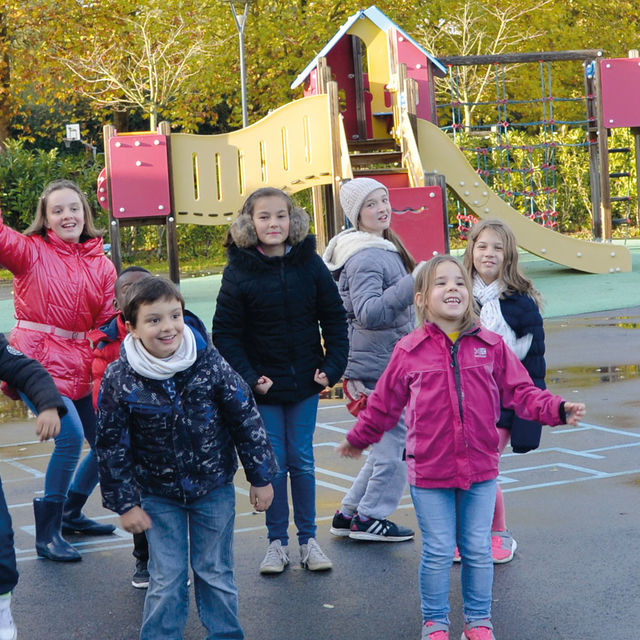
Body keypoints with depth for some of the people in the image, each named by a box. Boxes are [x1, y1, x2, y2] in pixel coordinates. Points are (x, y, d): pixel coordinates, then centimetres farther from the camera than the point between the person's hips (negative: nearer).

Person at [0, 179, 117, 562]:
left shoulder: (102, 266, 9)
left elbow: (108, 325, 9)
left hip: (80, 369, 6)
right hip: (38, 362, -6)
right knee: (71, 435, -22)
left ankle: (71, 513, 32)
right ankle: (47, 533, -7)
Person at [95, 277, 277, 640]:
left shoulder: (211, 364, -15)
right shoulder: (119, 380, -15)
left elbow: (247, 421, -5)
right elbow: (112, 446, -6)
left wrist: (261, 477, 0)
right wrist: (125, 504, -4)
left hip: (214, 489, 1)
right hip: (158, 496, 0)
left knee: (215, 573, 12)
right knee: (166, 579, 4)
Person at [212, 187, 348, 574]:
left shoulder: (309, 263, -2)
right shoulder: (239, 272, -8)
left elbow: (334, 317, 5)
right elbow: (225, 333, -5)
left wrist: (333, 366, -4)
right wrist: (249, 378, -12)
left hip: (305, 382, 1)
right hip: (264, 383, -1)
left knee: (302, 461, 7)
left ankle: (308, 539, 18)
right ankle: (277, 542, 15)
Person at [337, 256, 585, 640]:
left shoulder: (491, 346, 0)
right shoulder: (409, 352, -4)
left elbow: (520, 391, 1)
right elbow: (384, 404, 8)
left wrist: (558, 410, -13)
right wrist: (358, 440, 18)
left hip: (480, 468, 2)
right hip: (429, 472, -2)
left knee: (479, 551, 11)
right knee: (438, 553, 5)